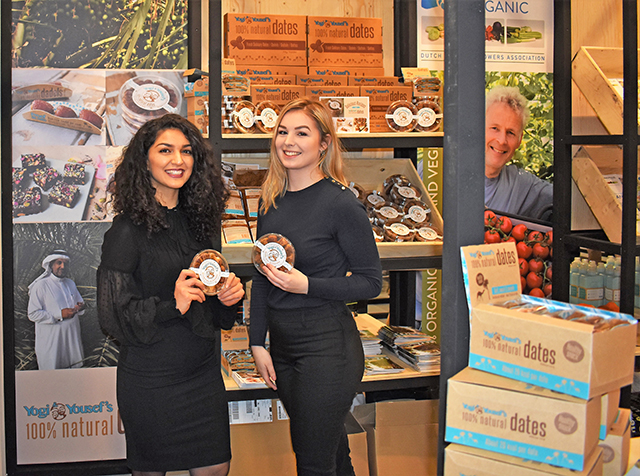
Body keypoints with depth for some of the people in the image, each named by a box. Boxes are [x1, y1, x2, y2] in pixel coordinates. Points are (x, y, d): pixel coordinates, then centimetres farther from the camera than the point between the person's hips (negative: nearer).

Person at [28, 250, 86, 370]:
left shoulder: (70, 283, 15)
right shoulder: (40, 285, -8)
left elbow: (80, 302, 25)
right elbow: (33, 314, -13)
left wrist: (80, 307, -1)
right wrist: (59, 315, -20)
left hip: (72, 338, 6)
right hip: (50, 341, -6)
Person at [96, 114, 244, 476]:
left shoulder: (196, 221, 7)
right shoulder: (128, 230, -12)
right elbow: (114, 316, -13)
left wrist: (230, 296, -2)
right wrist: (172, 305, -27)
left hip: (204, 372, 6)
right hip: (151, 381, -6)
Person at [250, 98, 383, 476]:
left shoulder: (341, 203, -13)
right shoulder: (271, 202, 6)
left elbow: (371, 282, -11)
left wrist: (307, 285, -21)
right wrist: (258, 343, 9)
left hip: (326, 344, -6)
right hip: (282, 343, 6)